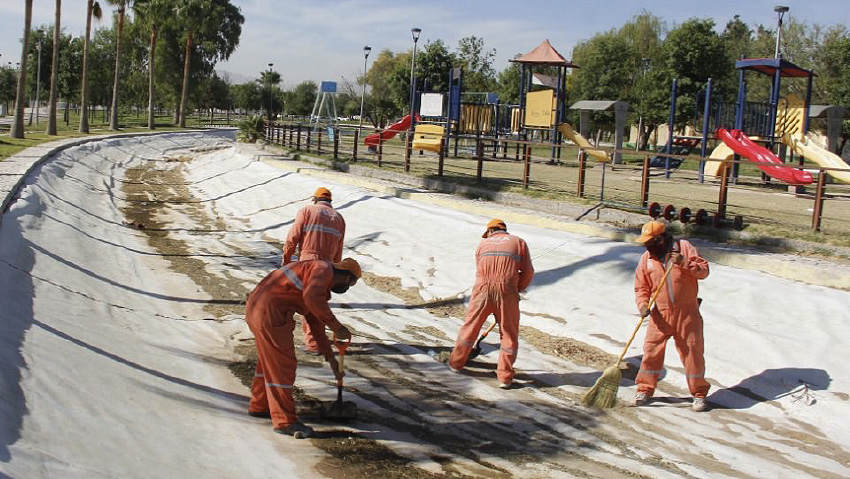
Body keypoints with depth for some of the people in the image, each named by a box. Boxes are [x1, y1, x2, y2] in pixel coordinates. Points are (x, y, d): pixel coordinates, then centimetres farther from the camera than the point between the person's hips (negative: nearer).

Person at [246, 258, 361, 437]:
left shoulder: (320, 289, 22)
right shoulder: (324, 269, -7)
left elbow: (316, 325, 28)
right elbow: (311, 298, -28)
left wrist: (331, 359, 29)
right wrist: (337, 327, -21)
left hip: (256, 308, 10)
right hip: (270, 311, -10)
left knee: (269, 360, 25)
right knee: (282, 365, -2)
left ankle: (259, 406, 41)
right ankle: (285, 421, 7)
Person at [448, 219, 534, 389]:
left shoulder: (483, 244, 20)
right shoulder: (519, 242, 14)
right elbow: (527, 271, 5)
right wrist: (518, 289, 20)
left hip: (482, 289, 2)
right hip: (507, 291, -2)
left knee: (470, 326, 18)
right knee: (509, 335, 9)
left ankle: (456, 362, 34)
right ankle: (505, 377, 10)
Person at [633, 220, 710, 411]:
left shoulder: (684, 247, -3)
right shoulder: (646, 258, 2)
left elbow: (704, 270, -6)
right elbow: (641, 287, 6)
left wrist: (685, 263, -22)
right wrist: (642, 304, -13)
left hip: (687, 312, -2)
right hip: (661, 314, 2)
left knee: (692, 351, 3)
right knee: (651, 351, 1)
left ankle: (699, 393, 17)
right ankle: (645, 389, 16)